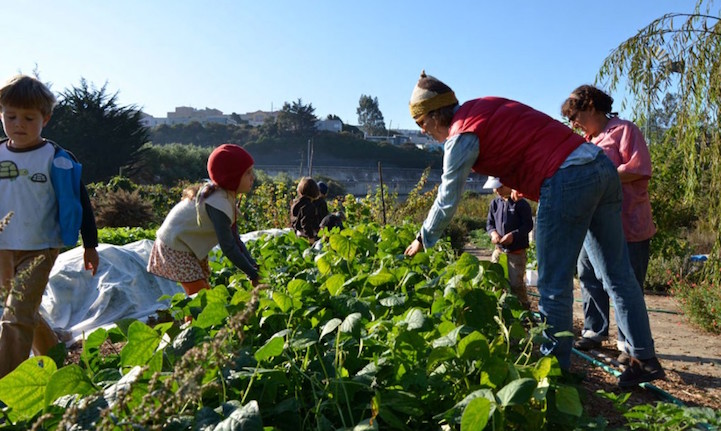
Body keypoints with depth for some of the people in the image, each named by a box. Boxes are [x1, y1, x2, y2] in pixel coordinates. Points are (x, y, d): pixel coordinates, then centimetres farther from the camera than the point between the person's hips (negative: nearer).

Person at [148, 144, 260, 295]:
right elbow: (228, 248, -30)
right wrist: (253, 275, -24)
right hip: (175, 247, -10)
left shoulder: (227, 196, -2)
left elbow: (234, 238, 0)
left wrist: (254, 265, -7)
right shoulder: (218, 203, -32)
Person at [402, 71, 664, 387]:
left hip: (568, 179, -9)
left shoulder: (462, 136, -7)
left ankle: (554, 369, 11)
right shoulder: (485, 105, 18)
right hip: (601, 166, 9)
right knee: (618, 275, 14)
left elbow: (448, 200, -1)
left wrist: (423, 239, 12)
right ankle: (645, 360, 23)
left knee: (554, 285, 1)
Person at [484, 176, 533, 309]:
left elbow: (528, 225, -10)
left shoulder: (521, 203, -10)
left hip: (517, 251, -5)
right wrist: (493, 232, -9)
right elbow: (489, 223, 13)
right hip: (499, 250, 5)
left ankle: (524, 307, 15)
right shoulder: (495, 203, 6)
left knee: (516, 283, -4)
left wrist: (514, 234, -24)